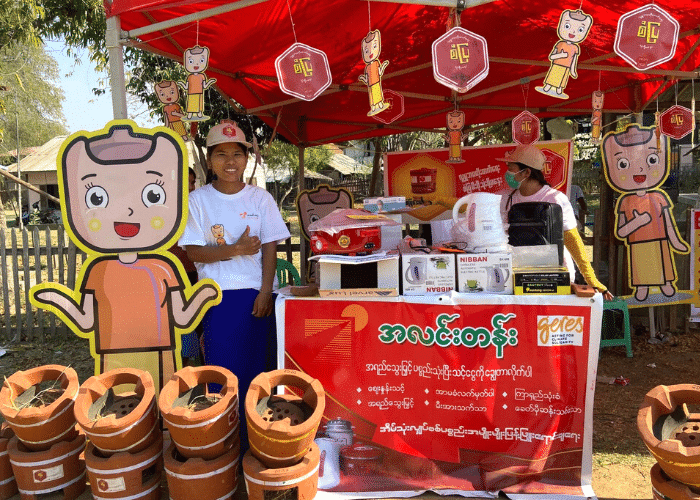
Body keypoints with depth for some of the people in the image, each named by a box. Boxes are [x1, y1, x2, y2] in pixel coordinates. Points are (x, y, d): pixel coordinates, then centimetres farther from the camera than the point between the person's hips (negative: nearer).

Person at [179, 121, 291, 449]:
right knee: (222, 368, 2)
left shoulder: (260, 198, 3)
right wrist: (235, 250, -17)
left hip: (256, 294, 1)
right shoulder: (197, 200, 1)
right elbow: (193, 252, -4)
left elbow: (269, 248, 0)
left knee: (258, 366, 5)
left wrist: (265, 292, -9)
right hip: (217, 297, 0)